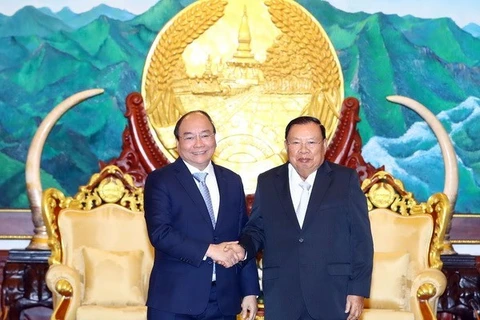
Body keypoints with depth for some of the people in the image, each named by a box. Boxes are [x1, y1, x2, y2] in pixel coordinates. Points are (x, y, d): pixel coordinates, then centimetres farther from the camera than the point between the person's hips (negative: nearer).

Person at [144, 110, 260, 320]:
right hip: (174, 302, -4)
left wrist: (250, 291, 7)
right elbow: (159, 233, -14)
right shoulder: (160, 181, -1)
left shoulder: (232, 181, 12)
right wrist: (210, 250, -19)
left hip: (224, 301, 4)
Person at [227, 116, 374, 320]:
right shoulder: (267, 182, 9)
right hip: (282, 298, 2)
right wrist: (244, 248, -9)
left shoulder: (346, 179, 2)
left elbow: (361, 239, 0)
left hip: (332, 297, -2)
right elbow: (257, 229, 13)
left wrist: (358, 290, -5)